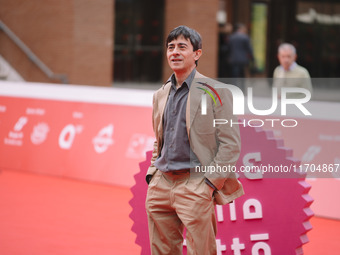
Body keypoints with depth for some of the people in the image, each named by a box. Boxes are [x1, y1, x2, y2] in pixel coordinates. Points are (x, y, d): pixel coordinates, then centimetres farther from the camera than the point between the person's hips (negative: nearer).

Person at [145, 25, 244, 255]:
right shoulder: (161, 95, 16)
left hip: (195, 186, -6)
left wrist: (212, 182, -13)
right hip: (160, 185, 6)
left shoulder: (215, 91, -5)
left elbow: (231, 143, -8)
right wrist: (152, 175, 12)